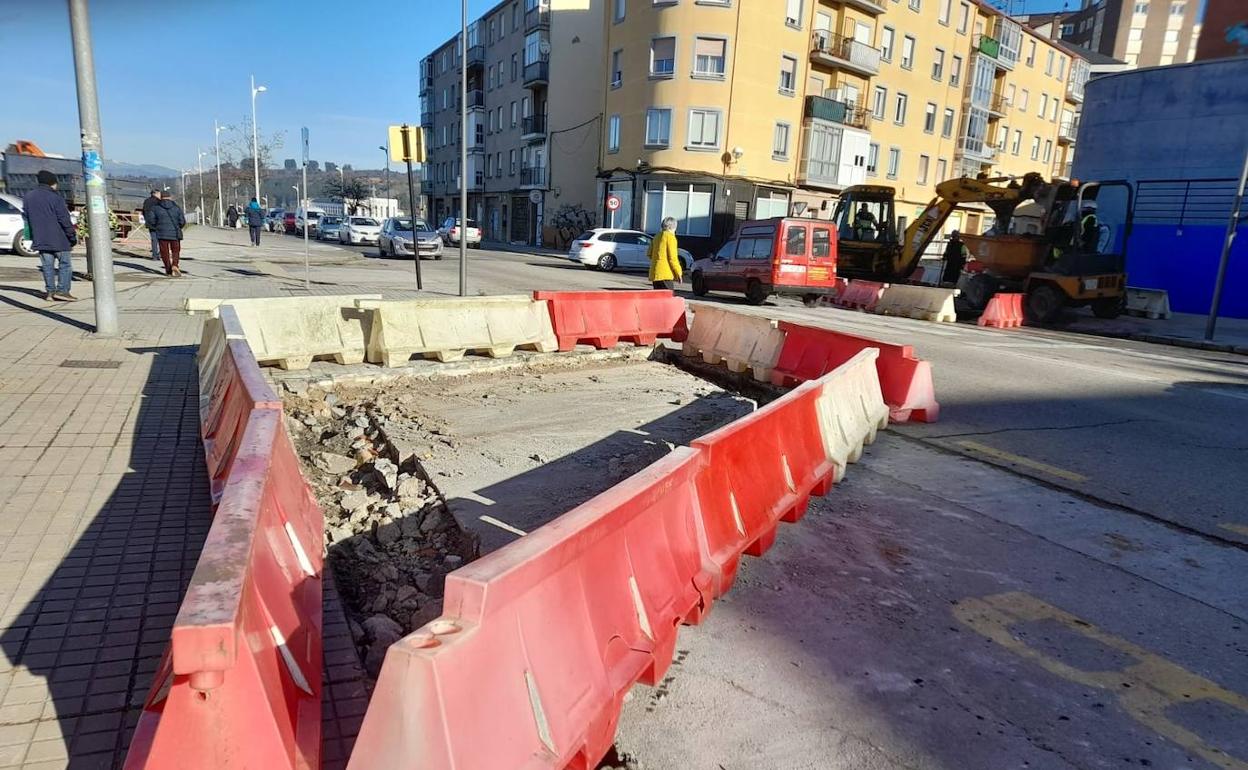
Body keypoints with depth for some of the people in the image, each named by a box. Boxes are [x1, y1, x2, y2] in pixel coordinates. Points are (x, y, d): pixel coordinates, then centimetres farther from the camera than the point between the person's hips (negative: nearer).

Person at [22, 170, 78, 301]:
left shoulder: (27, 197, 10)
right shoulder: (55, 197, -10)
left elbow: (26, 218, 15)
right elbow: (65, 219, -13)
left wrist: (33, 236, 22)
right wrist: (72, 236, -5)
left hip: (40, 240, 6)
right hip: (59, 239, -6)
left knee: (47, 266, 11)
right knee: (65, 264, 1)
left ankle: (50, 291, 10)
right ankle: (62, 290, -6)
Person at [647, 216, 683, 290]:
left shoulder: (657, 236, 16)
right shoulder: (670, 237, -8)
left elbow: (650, 254, 18)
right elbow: (672, 257, -13)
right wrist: (678, 273, -7)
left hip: (654, 273, 8)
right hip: (665, 274, -8)